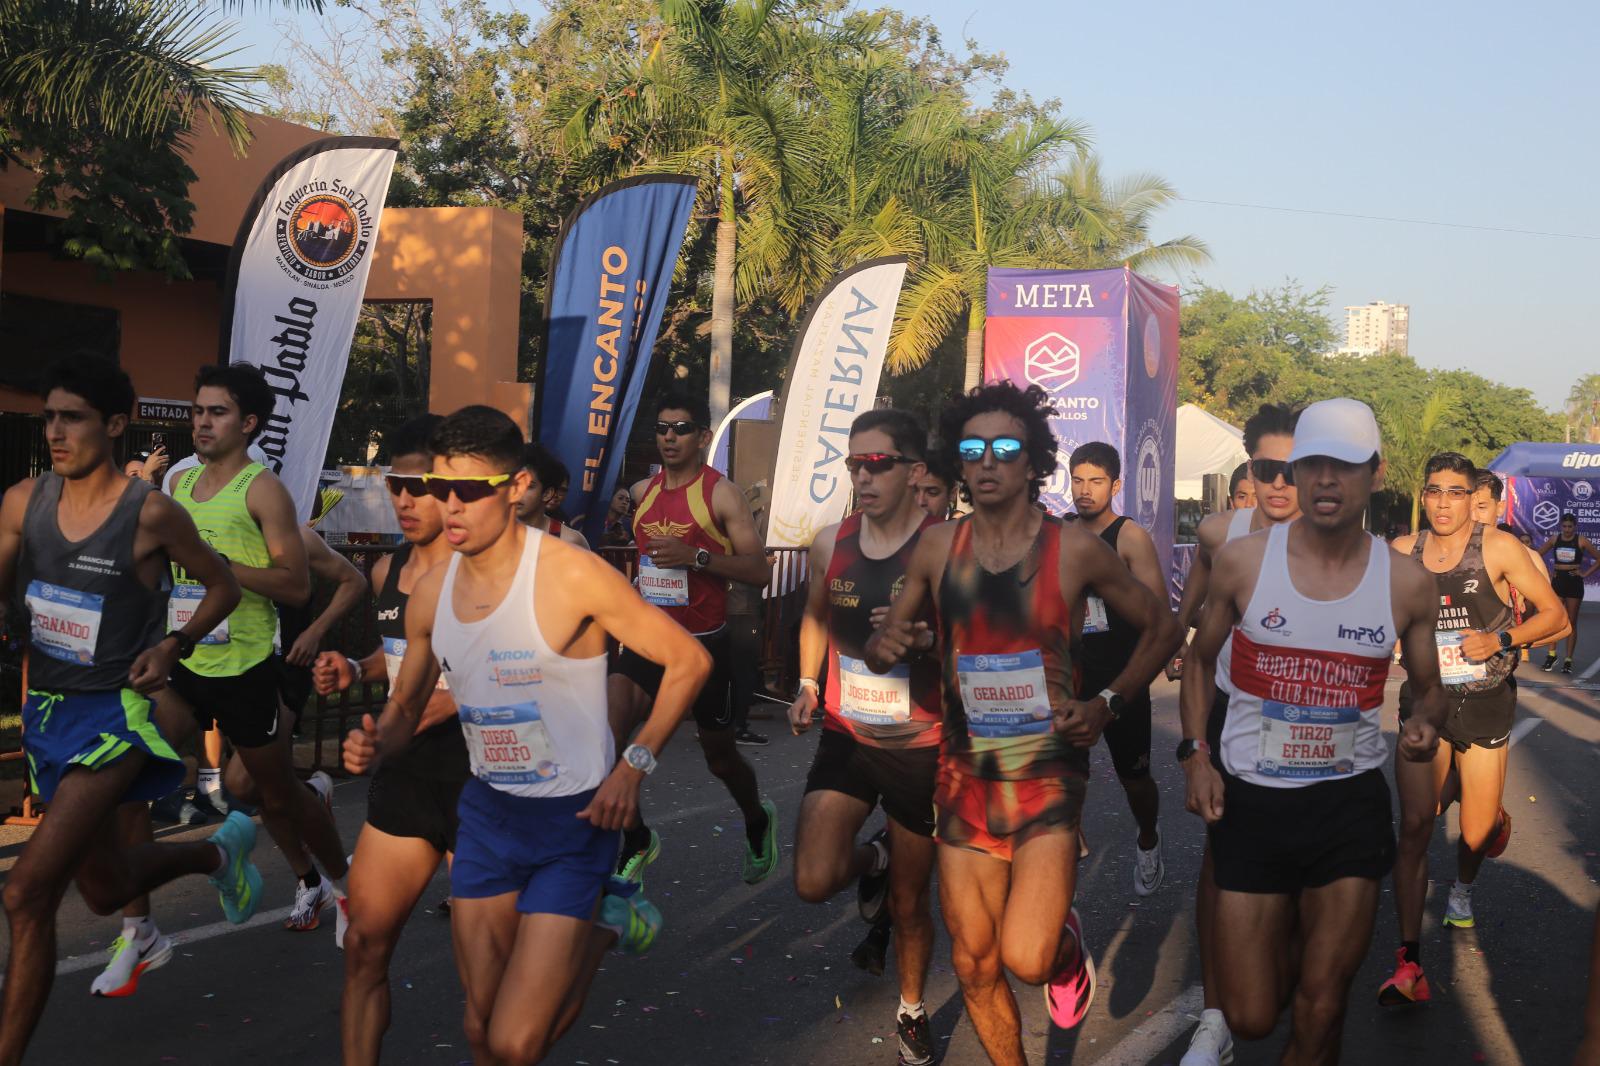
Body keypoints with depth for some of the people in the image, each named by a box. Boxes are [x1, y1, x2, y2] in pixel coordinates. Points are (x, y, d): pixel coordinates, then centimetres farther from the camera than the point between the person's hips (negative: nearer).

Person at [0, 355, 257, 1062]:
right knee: (107, 891, 21)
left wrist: (173, 645, -13)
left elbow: (222, 587, 2)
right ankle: (220, 851, 50)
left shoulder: (151, 513, -12)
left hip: (114, 716, -6)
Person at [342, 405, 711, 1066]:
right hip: (487, 812, 5)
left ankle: (605, 924, 17)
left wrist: (634, 767, -18)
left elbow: (689, 662, -11)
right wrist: (375, 746, -9)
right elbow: (406, 706, 13)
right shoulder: (430, 593, -1)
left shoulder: (572, 576, -19)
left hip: (575, 816, -5)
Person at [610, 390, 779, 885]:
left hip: (703, 643, -4)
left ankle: (758, 821, 44)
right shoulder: (642, 492, 7)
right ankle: (636, 843, 3)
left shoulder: (722, 495, -11)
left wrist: (697, 556, -27)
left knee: (720, 755, 12)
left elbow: (760, 571, -17)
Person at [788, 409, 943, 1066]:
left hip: (919, 748, -3)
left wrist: (925, 638, -31)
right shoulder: (830, 544, -1)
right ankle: (869, 862, 21)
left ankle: (912, 1011, 40)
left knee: (910, 902, 13)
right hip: (845, 737, 3)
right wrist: (807, 682, 5)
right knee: (814, 883, -15)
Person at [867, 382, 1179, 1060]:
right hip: (964, 776, 3)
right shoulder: (937, 547, 1)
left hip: (1047, 775, -3)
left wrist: (1108, 704, -6)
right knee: (974, 966, 9)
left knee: (1026, 960, -17)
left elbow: (1160, 628, 6)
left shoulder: (1074, 548, -7)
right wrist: (884, 647, -10)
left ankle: (1067, 947, 18)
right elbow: (889, 639, 14)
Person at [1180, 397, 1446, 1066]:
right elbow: (1200, 659, 9)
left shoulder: (1407, 583, -2)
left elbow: (1428, 687, 11)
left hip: (1350, 802, 0)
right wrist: (1195, 754, -3)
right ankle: (1288, 937, 40)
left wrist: (1425, 723, -13)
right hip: (1251, 801, 0)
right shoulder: (1242, 562, -4)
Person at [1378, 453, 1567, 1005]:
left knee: (1476, 833, 6)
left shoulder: (1498, 548, -8)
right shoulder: (1403, 552, 1)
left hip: (1486, 705, -1)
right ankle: (1408, 963, -11)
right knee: (1415, 824, -12)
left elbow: (1553, 615, -3)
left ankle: (1463, 887, 47)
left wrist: (1500, 640, -17)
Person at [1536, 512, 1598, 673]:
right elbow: (1538, 555, 12)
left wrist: (1585, 573, -6)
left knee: (1571, 623, 2)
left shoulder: (1582, 541, -3)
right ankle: (1551, 655, 3)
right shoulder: (1554, 539, 4)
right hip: (1557, 581, 2)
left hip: (1574, 583, -2)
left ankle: (1568, 660, 6)